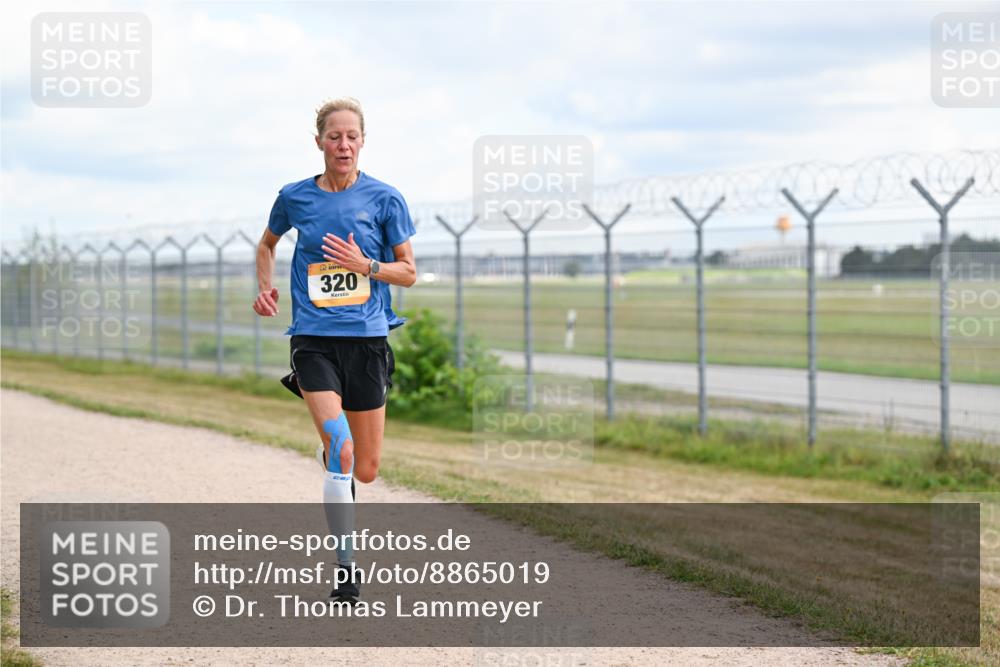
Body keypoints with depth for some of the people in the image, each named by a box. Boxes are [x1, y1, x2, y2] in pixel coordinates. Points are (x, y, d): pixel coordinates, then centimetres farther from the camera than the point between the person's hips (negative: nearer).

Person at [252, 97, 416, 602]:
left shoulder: (384, 199, 0)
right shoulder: (295, 198, 3)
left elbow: (408, 271, 5)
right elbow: (267, 243, 23)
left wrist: (365, 265, -13)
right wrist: (265, 287, 6)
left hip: (367, 338, 1)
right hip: (313, 338, -1)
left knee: (365, 471, 7)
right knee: (340, 454, -20)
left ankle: (329, 447, 44)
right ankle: (345, 569, -11)